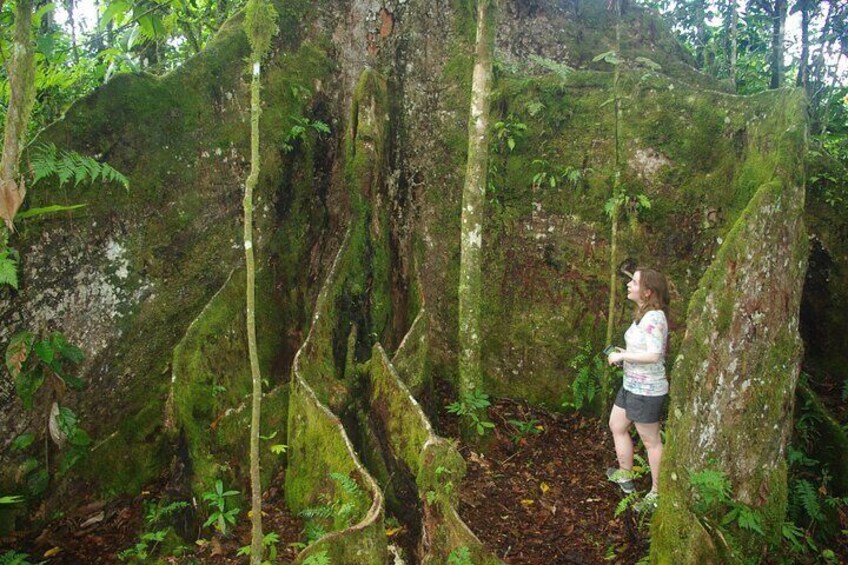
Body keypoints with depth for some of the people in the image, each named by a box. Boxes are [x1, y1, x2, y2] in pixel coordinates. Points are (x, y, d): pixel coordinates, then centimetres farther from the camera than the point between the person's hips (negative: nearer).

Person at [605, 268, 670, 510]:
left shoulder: (654, 317, -22)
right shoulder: (642, 314, 7)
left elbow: (653, 355, -30)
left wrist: (621, 355, -20)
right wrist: (624, 354, 3)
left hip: (647, 390, -10)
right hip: (631, 385, 10)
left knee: (651, 441, 4)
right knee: (617, 426, 22)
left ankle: (657, 493, 20)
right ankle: (625, 475, 40)